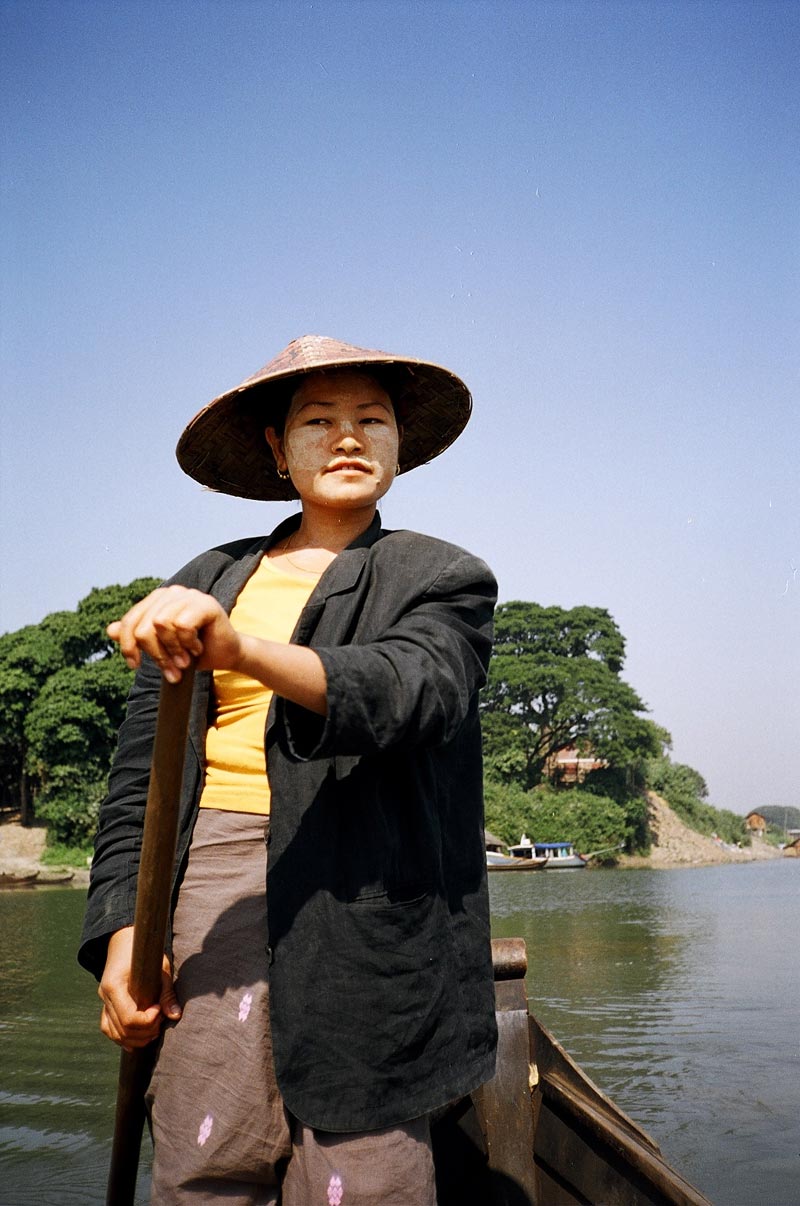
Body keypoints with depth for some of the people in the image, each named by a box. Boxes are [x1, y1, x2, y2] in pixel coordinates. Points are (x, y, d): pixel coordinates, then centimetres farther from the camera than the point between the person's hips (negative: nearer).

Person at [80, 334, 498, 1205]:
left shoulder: (442, 578, 9)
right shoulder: (207, 584, 15)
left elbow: (409, 692, -13)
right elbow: (140, 770, 11)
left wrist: (241, 648, -27)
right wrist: (123, 927, -1)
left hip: (367, 900, -1)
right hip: (218, 878, 2)